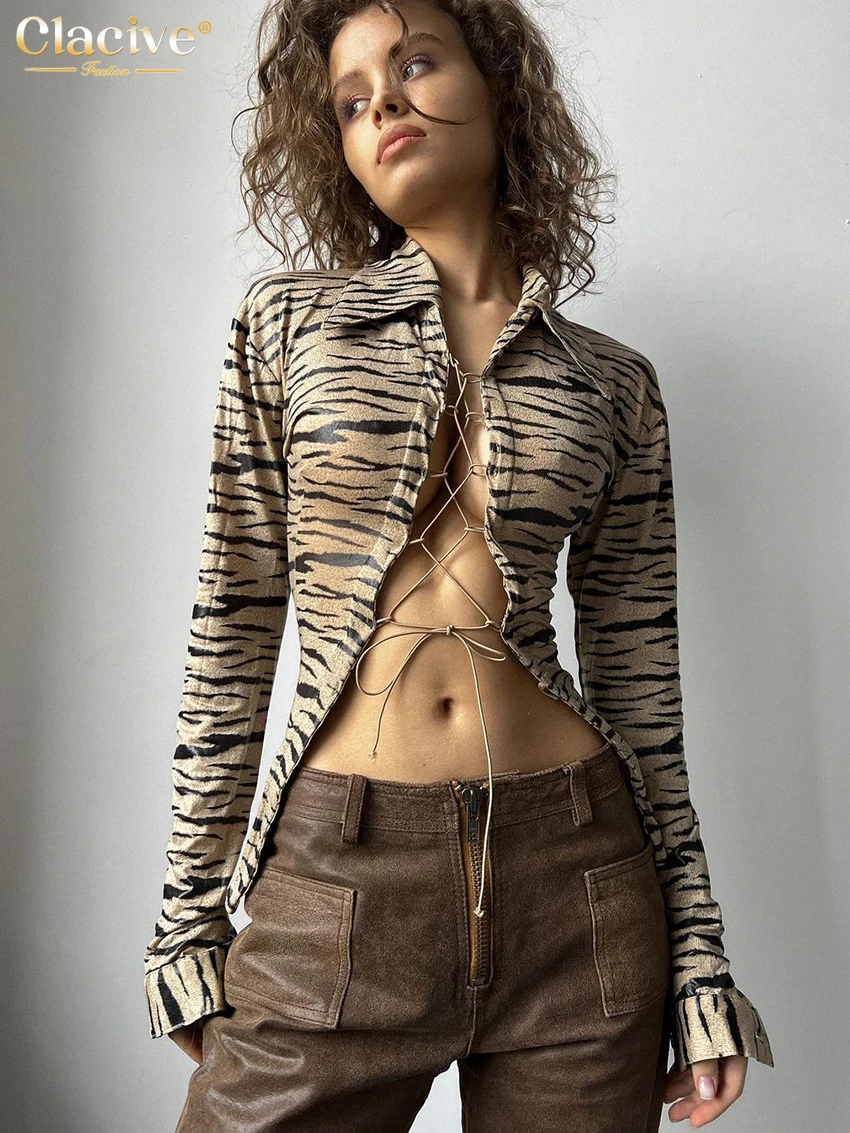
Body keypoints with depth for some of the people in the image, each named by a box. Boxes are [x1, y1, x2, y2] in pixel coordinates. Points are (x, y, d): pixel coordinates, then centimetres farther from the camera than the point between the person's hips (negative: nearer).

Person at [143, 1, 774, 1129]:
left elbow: (640, 681, 6)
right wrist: (189, 914, 3)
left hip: (578, 877, 2)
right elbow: (233, 629, 2)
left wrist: (700, 962, 7)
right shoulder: (286, 319, 3)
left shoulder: (614, 384, 5)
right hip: (338, 872, 0)